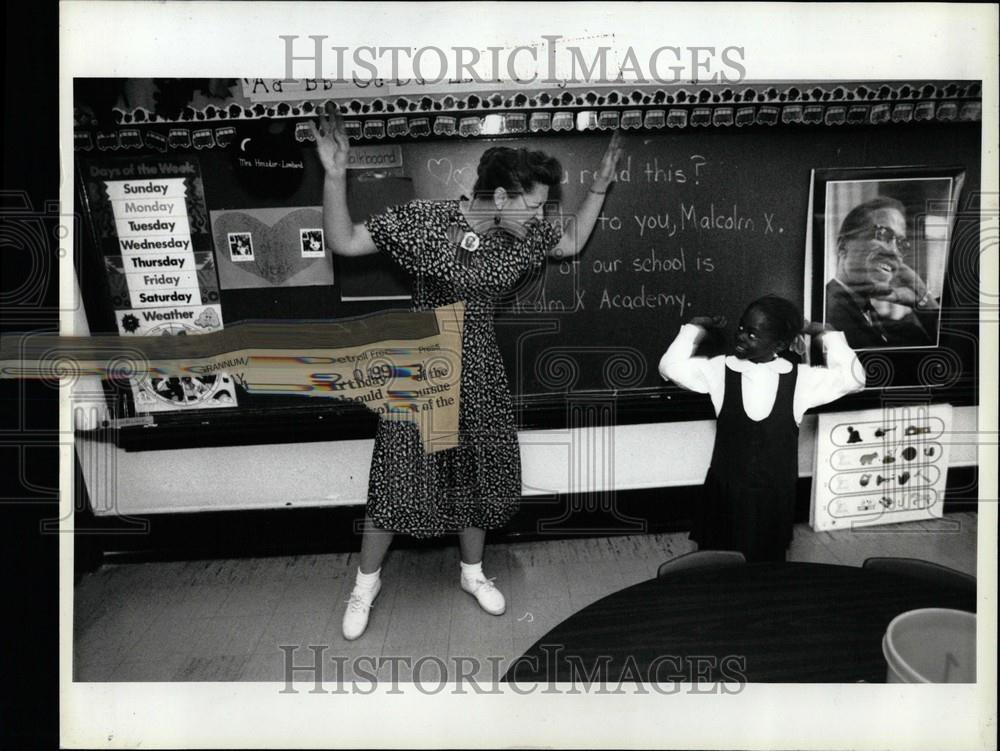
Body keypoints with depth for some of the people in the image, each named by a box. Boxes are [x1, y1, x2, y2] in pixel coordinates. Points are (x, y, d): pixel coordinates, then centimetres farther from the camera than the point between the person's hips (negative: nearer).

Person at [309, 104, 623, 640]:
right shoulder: (424, 220, -17)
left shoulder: (523, 233, -2)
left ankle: (472, 572, 40)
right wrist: (335, 176, -28)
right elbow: (343, 242, -16)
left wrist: (599, 187, 9)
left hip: (480, 373, 5)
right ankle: (366, 583, 27)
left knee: (479, 475, 15)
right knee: (399, 480, 2)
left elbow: (572, 243, 17)